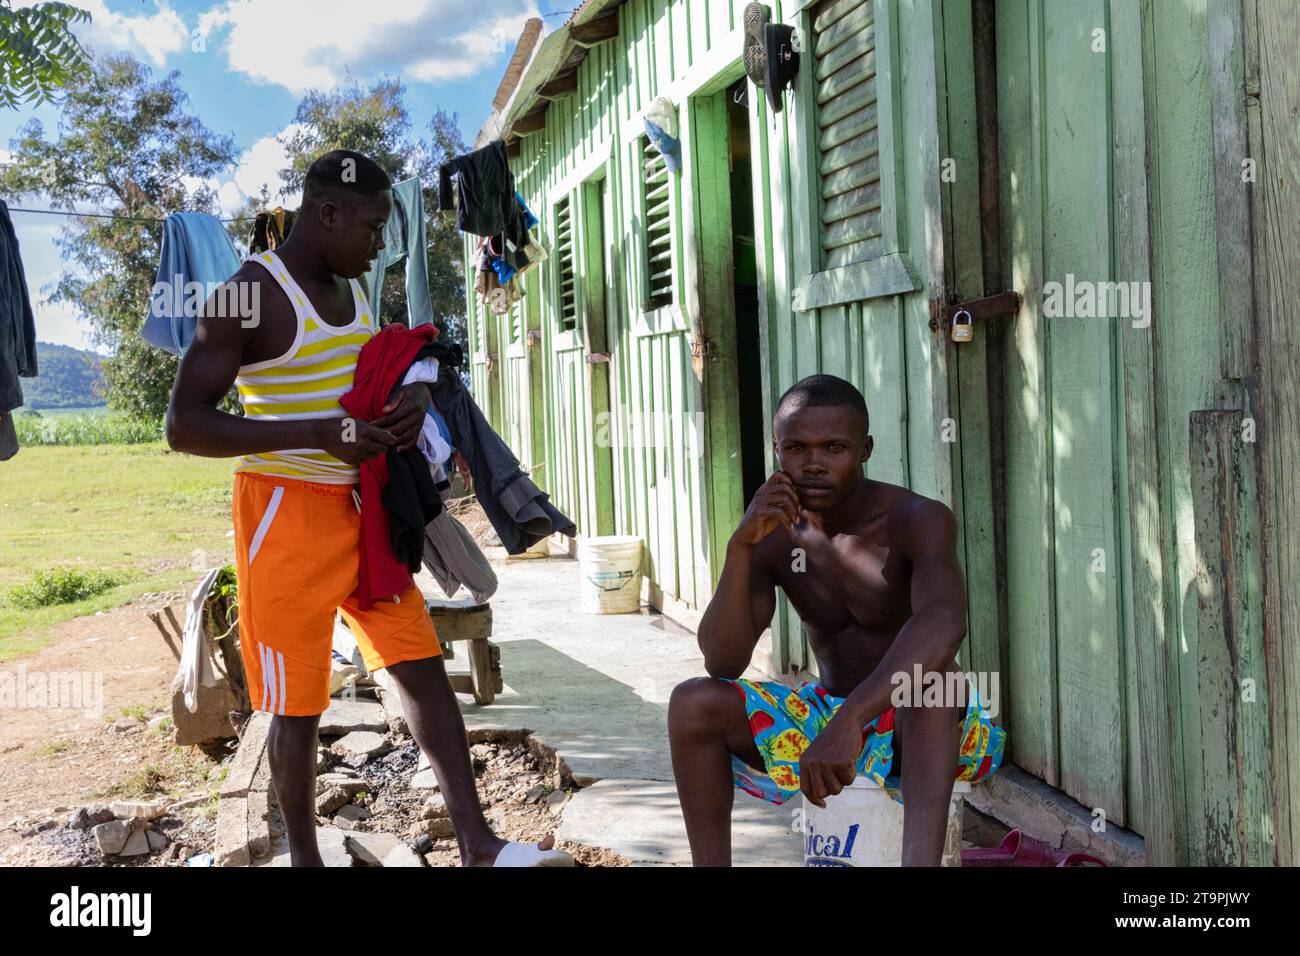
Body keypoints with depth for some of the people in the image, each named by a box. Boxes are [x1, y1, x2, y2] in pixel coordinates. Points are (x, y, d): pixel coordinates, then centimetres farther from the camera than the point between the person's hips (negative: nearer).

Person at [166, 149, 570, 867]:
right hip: (285, 511, -7)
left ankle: (476, 845, 8)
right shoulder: (249, 296, -15)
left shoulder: (351, 290, 10)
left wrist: (410, 397, 0)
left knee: (423, 665, 4)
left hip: (359, 506, 8)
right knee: (298, 704, 1)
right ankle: (304, 857, 18)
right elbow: (184, 426, -20)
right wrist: (320, 433, -27)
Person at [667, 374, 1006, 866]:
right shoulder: (774, 539, -5)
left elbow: (944, 622, -41)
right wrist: (741, 545, -28)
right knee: (694, 703, -17)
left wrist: (850, 721, -53)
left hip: (926, 727, -4)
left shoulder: (918, 520, -19)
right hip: (825, 719, 4)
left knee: (929, 671, -38)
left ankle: (920, 860, -50)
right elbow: (722, 664, -15)